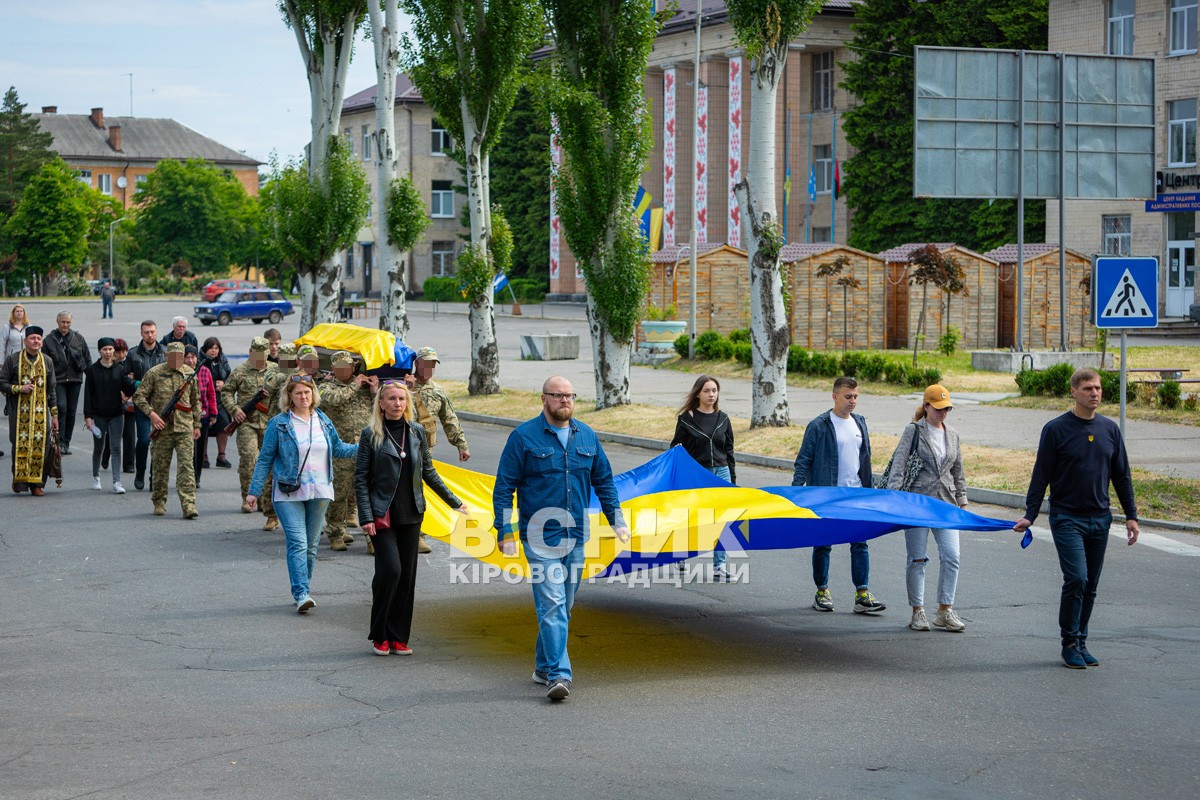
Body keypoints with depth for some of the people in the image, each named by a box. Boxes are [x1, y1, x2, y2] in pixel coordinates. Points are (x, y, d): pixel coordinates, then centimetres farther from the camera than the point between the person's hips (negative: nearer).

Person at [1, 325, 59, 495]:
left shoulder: (47, 362, 10)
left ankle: (36, 484, 3)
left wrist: (54, 415, 8)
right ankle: (19, 479, 8)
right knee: (20, 445, -6)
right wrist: (20, 388, -14)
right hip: (19, 411, -2)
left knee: (40, 446, -5)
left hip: (41, 411, 2)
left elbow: (52, 390, 12)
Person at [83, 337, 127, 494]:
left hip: (116, 414, 0)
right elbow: (88, 394, -2)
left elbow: (126, 389, 11)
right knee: (99, 447, 10)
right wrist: (88, 416, -7)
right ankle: (95, 477, 30)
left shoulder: (119, 369, 3)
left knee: (116, 447, -5)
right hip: (99, 414, 0)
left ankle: (117, 482, -9)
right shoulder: (93, 370, -1)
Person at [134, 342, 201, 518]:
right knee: (160, 466, 7)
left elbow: (196, 401, 17)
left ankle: (188, 504, -14)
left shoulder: (190, 373, 9)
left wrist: (197, 425, 15)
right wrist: (151, 413, -14)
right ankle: (159, 502, 22)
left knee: (186, 465, -9)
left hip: (184, 427, 1)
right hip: (162, 427, -1)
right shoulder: (154, 373, -1)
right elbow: (139, 396, -1)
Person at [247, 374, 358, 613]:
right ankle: (301, 594, -20)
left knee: (311, 545, 9)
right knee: (297, 542, -14)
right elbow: (265, 459, 0)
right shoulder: (279, 423, -4)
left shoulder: (323, 421, 8)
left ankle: (304, 591, 20)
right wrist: (254, 491, -1)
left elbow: (338, 448, 19)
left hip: (319, 492, 4)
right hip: (289, 494, -4)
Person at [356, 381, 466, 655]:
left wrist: (453, 501, 19)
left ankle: (399, 637, 11)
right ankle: (380, 636, -1)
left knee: (407, 575, 3)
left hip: (411, 513, 4)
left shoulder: (417, 432, 8)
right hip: (383, 515, -4)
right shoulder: (371, 435, -2)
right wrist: (366, 517, -11)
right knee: (390, 570, -15)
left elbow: (428, 472, 17)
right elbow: (361, 478, -3)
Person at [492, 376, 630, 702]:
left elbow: (603, 480, 19)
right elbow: (504, 487, -4)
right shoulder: (524, 437, -5)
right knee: (551, 605, -14)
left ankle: (544, 667, 26)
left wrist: (617, 520, 11)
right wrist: (505, 533, -10)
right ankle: (558, 675, -18)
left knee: (563, 606, 12)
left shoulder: (587, 436, 10)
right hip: (540, 538, -5)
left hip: (576, 536, 5)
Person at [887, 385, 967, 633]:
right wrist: (894, 493, -20)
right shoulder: (914, 431, -2)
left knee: (951, 557, -4)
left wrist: (962, 501, 19)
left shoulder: (953, 435, 13)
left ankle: (945, 611, 5)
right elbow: (899, 463, -9)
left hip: (945, 503, 4)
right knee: (917, 559, 0)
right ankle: (917, 612, 9)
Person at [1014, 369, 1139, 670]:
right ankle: (1070, 644, -3)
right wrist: (1030, 515, -9)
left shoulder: (1110, 429, 8)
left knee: (1090, 586, 7)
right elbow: (1041, 476, -3)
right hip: (1067, 518, -5)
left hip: (1100, 520, 5)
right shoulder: (1056, 429, -5)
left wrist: (1131, 515, 11)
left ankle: (1080, 642, 18)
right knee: (1076, 579, -15)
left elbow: (1121, 476, 14)